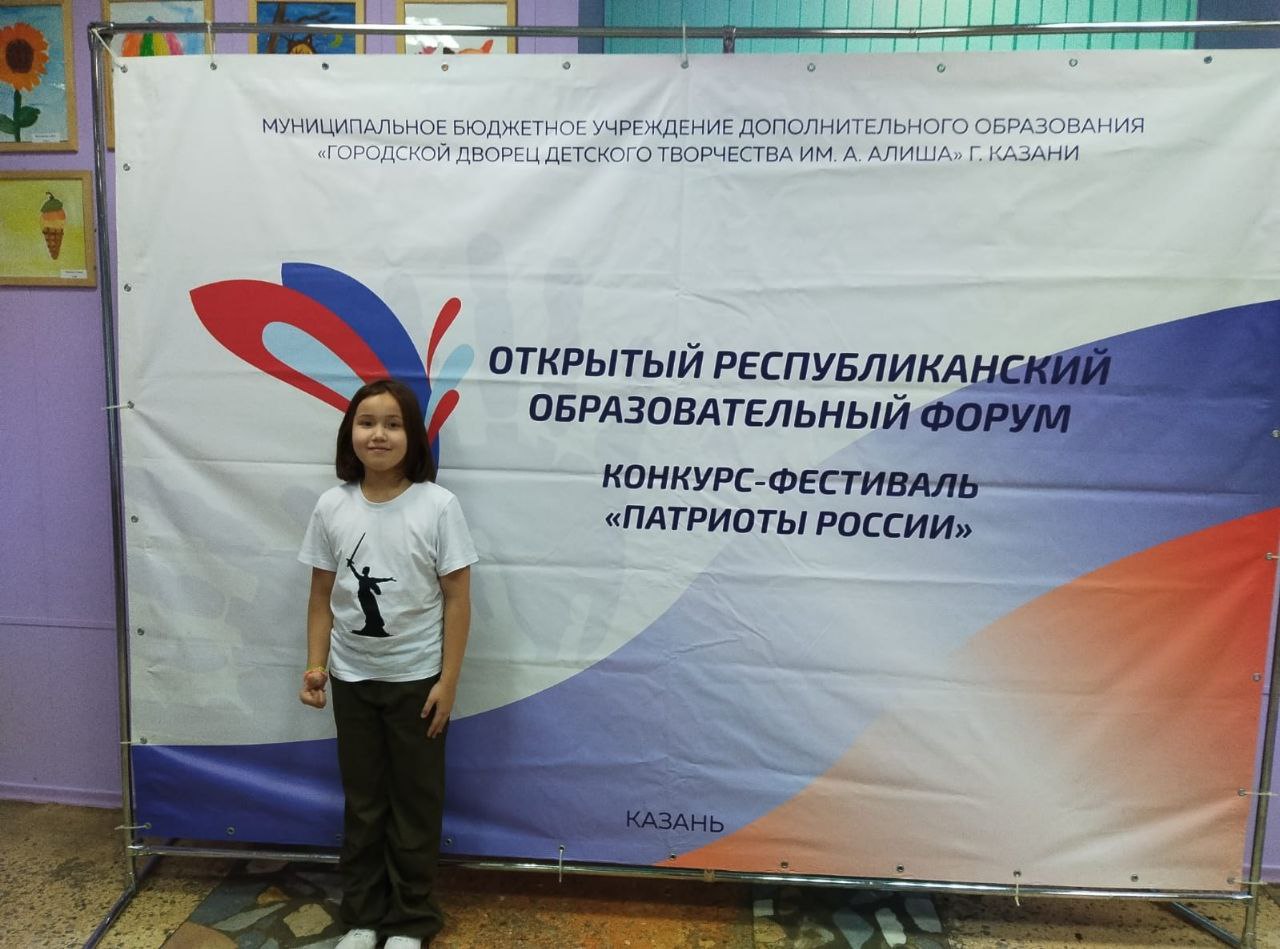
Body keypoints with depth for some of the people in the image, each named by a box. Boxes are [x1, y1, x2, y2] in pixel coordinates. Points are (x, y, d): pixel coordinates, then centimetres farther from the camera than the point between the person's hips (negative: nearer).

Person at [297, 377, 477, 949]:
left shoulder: (437, 506, -14)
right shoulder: (332, 506, -5)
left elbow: (457, 599, -11)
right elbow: (322, 595, 3)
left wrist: (448, 682, -11)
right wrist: (315, 667, -5)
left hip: (417, 679, -3)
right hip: (352, 679, 3)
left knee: (415, 802, 12)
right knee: (362, 800, 18)